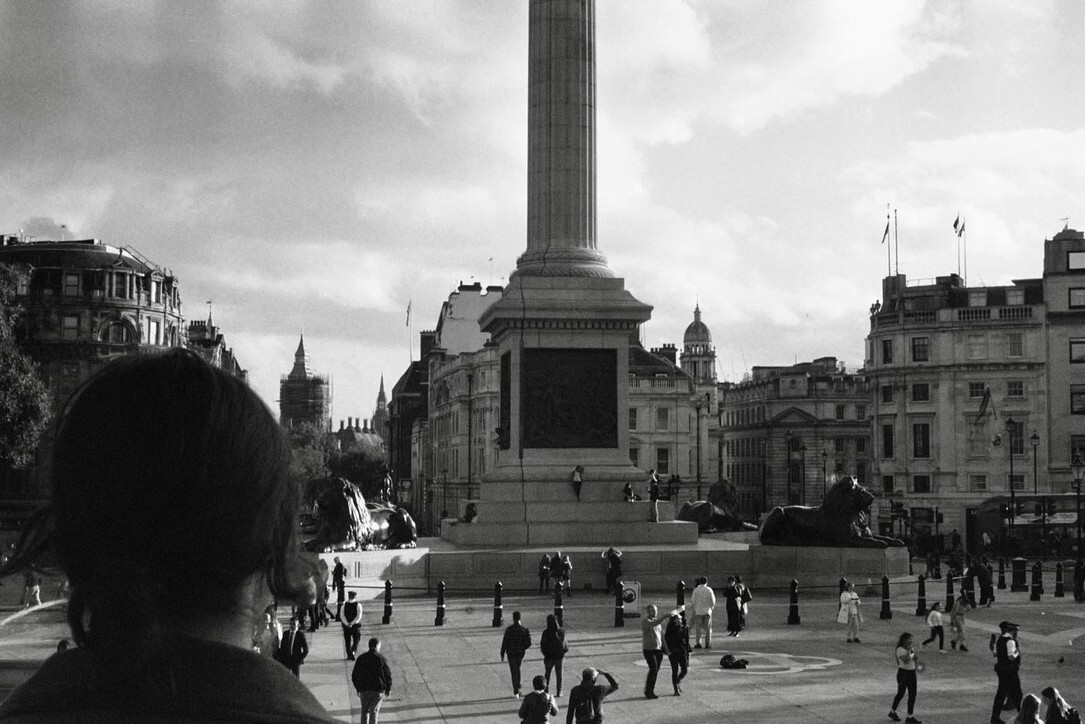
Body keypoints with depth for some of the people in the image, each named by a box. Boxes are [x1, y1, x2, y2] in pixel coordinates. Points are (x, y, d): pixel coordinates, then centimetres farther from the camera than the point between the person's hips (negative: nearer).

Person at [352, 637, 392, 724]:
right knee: (374, 711, 4)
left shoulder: (361, 658, 1)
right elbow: (388, 675, -5)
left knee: (365, 711, 18)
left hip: (364, 689, 2)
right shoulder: (381, 658, -7)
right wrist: (388, 689, 6)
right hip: (378, 690, -2)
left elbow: (354, 676, 5)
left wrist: (358, 688, 17)